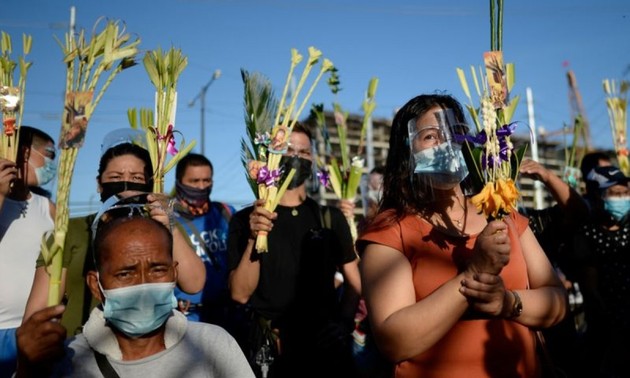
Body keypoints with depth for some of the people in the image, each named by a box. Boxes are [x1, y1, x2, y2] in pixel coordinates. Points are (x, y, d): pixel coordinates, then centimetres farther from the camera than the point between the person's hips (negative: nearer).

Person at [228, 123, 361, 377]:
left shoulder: (331, 217, 4)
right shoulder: (245, 219, -2)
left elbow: (353, 281, 6)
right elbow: (240, 294, -10)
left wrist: (342, 323, -11)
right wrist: (253, 240, -23)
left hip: (326, 342, 2)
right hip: (270, 347, -2)